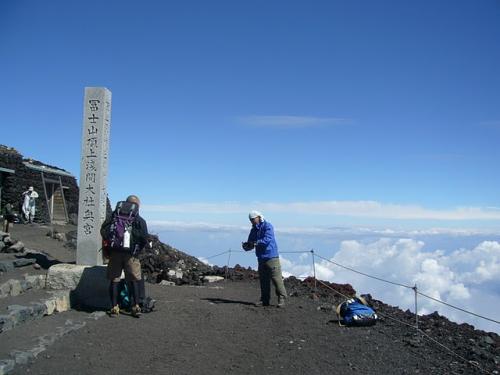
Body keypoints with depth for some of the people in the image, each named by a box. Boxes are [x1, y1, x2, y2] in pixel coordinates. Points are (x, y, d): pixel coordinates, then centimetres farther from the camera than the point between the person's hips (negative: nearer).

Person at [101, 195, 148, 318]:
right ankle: (135, 307, 5)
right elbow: (144, 238, -2)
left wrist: (109, 247, 14)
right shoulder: (140, 221, 4)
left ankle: (114, 308, 11)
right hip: (131, 255, -2)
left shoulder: (114, 216, 10)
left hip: (114, 253, 2)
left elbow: (103, 231, 5)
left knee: (114, 280, 10)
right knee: (134, 280, 8)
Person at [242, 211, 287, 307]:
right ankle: (265, 300, 16)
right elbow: (250, 243, 12)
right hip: (261, 258, 7)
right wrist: (246, 246, -11)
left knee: (276, 278, -6)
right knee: (263, 280, 9)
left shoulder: (267, 226, -9)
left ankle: (281, 299, 1)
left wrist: (256, 243, -33)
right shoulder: (253, 230, 14)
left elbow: (267, 239, -23)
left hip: (271, 256, -7)